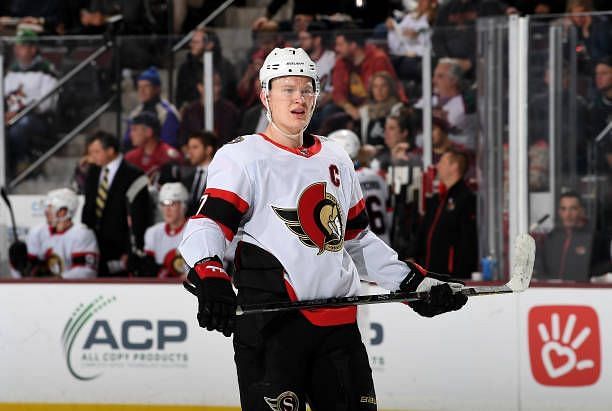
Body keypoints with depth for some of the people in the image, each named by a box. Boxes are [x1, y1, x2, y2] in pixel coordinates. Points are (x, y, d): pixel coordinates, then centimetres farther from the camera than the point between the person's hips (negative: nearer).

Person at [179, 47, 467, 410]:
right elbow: (206, 227, -13)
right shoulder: (243, 157, -1)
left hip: (338, 324, 6)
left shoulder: (336, 160, 19)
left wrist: (415, 283, 20)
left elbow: (358, 240, 27)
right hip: (271, 325, -6)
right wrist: (209, 278, -32)